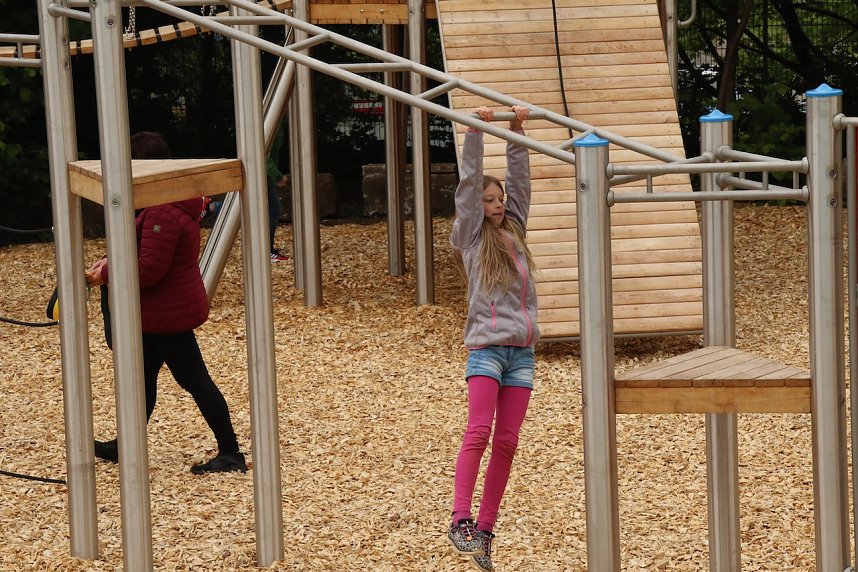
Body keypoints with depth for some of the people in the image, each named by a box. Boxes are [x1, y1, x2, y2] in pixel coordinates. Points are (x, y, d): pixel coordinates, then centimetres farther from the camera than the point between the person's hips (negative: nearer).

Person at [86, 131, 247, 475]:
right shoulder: (177, 204, 8)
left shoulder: (163, 215, -27)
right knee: (143, 376, 19)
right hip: (161, 313, 11)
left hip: (169, 313, -11)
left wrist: (106, 274, -16)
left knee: (195, 381, -4)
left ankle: (230, 453, 2)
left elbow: (149, 268, -29)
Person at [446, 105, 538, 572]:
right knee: (478, 432, -18)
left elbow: (519, 180, 16)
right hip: (486, 348, -5)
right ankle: (460, 521, -21)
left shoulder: (514, 231, 17)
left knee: (507, 442, 1)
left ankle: (485, 530, 3)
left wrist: (517, 131, 10)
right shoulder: (471, 237, 5)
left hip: (522, 351, 5)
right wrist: (475, 131, -6)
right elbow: (468, 184, -2)